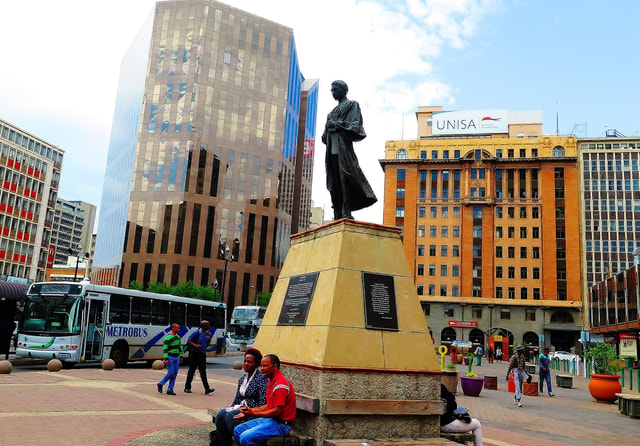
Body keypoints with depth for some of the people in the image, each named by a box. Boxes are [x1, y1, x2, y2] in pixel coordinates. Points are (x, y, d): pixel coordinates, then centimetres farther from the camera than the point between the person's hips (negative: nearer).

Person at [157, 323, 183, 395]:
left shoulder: (178, 337, 14)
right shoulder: (168, 337, -11)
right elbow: (165, 349, -14)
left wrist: (181, 356, 17)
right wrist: (166, 359, -20)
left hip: (176, 358, 7)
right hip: (170, 357, -7)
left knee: (175, 374, 2)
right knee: (171, 372, -12)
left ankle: (169, 389, 6)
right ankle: (161, 384, 9)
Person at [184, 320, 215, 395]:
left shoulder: (207, 334, 10)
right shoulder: (197, 333, -8)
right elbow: (189, 341, -7)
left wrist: (210, 338, 4)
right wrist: (195, 345, -21)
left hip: (202, 354, 5)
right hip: (195, 354, -5)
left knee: (203, 372, -1)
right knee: (191, 371, 5)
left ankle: (207, 389, -9)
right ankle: (187, 388, 18)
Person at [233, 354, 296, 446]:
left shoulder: (280, 384, -19)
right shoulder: (271, 382, 14)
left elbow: (277, 411, -22)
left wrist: (253, 413, -21)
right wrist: (250, 410, 11)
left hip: (280, 424, -10)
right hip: (268, 419, 10)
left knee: (245, 437, -24)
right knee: (237, 430, 4)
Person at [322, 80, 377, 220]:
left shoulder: (352, 105, 10)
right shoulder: (334, 110, 30)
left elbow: (354, 125, -4)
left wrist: (337, 124, -9)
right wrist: (328, 126, 5)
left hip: (343, 145, -7)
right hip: (332, 147, 7)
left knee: (343, 179, -17)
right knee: (334, 181, -3)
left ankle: (346, 213, -22)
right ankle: (337, 215, -6)